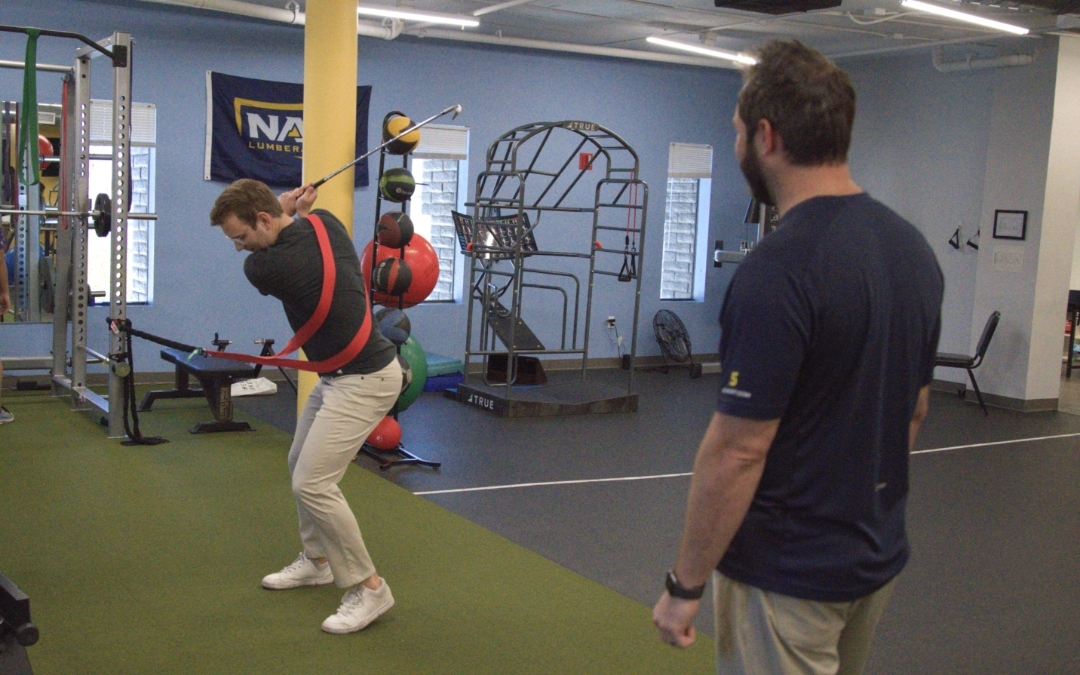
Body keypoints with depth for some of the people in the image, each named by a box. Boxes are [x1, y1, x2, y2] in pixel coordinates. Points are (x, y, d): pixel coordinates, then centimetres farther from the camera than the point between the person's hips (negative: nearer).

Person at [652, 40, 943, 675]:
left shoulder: (778, 270, -25)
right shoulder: (915, 249, 1)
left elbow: (738, 452, -23)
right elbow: (914, 410, 10)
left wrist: (685, 583, -13)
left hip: (786, 572, -8)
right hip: (877, 554, 8)